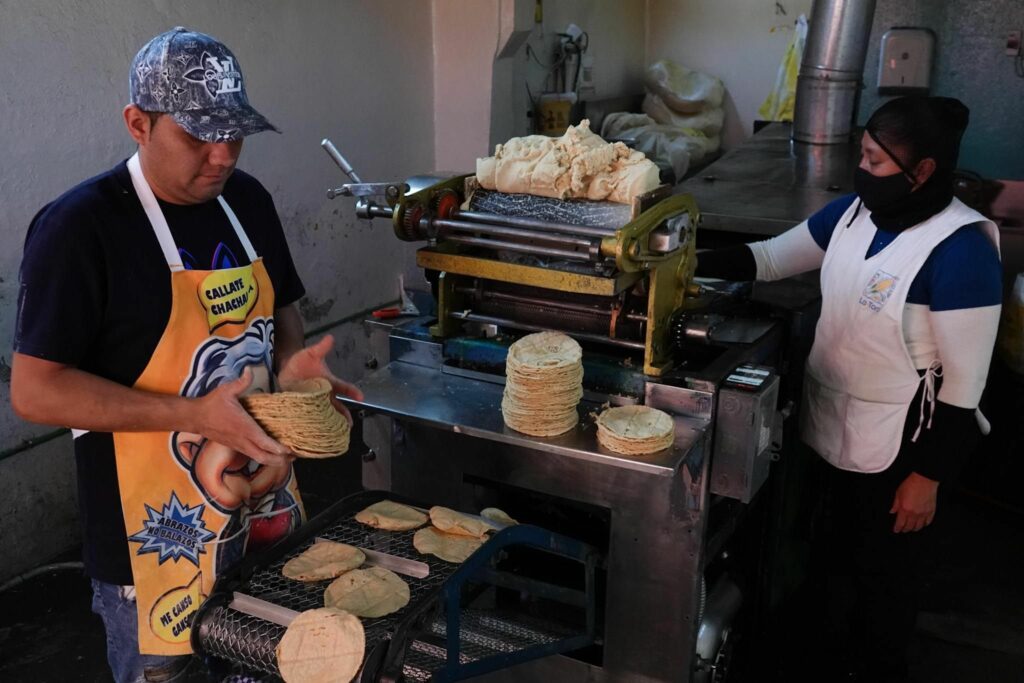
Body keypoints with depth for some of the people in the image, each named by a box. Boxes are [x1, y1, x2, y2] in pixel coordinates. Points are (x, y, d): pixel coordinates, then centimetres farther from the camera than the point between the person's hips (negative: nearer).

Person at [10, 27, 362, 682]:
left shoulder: (248, 200, 3)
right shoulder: (79, 227, -16)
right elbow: (34, 390, -17)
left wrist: (293, 361, -7)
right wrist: (195, 415, -24)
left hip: (268, 512, 6)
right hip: (157, 541, -6)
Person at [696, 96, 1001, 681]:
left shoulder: (960, 250, -24)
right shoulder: (854, 212, -3)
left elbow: (964, 383, -21)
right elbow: (769, 258, 5)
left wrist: (928, 476, -17)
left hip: (900, 444, -7)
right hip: (837, 425, 7)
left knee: (885, 569, 15)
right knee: (841, 550, 26)